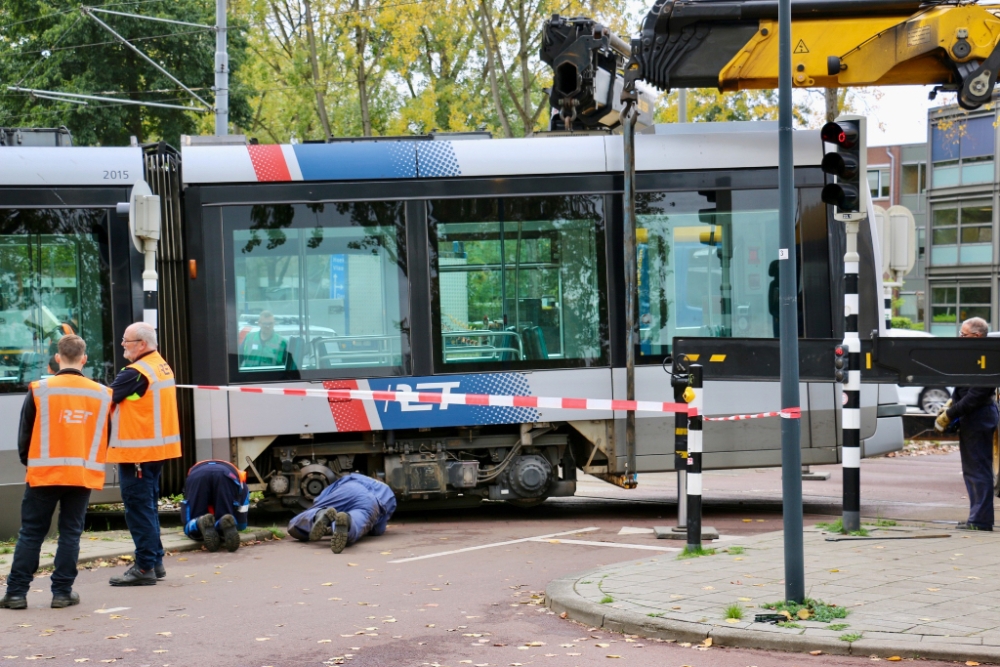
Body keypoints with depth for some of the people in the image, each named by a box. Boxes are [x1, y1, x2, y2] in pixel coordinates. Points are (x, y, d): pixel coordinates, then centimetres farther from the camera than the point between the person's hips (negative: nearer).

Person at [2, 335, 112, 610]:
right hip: (83, 474, 1)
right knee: (71, 532, 9)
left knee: (31, 533, 6)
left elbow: (25, 434, 1)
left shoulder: (39, 390, -5)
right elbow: (105, 438, 10)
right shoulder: (102, 394, 2)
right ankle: (62, 592, 8)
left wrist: (29, 462, 16)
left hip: (44, 473, -1)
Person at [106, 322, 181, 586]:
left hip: (137, 452, -9)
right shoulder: (163, 367, 11)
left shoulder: (136, 373, -18)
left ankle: (145, 568, -3)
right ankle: (155, 562, 23)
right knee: (148, 506, 17)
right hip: (157, 448, 9)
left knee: (138, 508, -5)